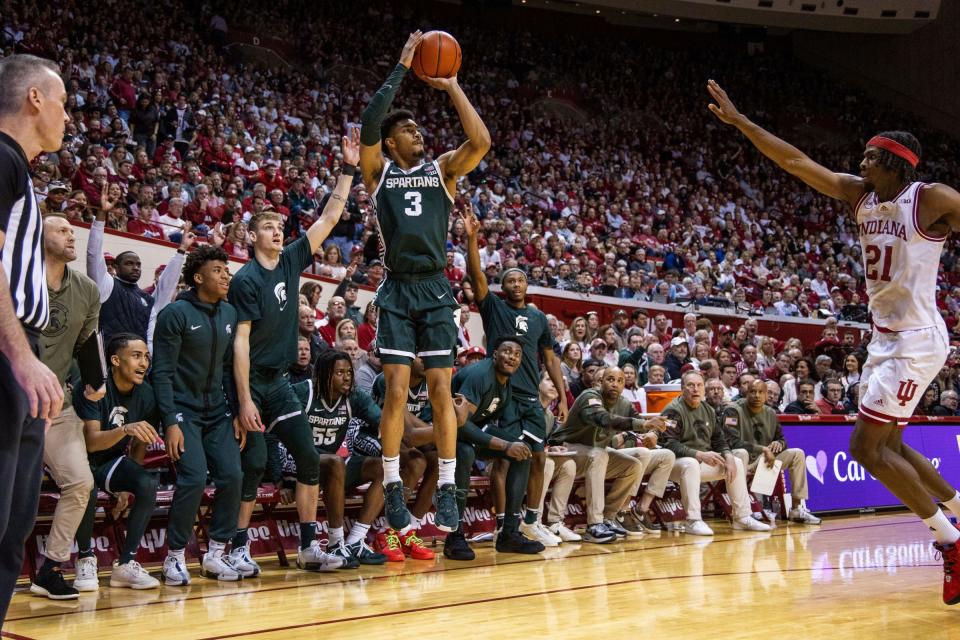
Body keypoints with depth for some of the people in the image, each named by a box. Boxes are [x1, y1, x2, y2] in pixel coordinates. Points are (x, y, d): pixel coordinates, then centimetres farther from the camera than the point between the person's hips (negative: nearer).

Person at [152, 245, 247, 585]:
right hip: (184, 410, -6)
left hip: (218, 412, 6)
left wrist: (237, 413, 6)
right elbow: (163, 372, -11)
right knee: (194, 479, -18)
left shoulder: (229, 314, 7)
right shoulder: (176, 313, -10)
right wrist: (170, 422, -17)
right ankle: (175, 556, -2)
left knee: (232, 477, -5)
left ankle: (215, 554, 9)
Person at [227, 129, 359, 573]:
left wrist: (348, 170, 1)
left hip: (279, 381, 7)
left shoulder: (290, 262, 6)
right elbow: (240, 341, -16)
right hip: (250, 382, -7)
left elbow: (329, 219, 7)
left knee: (309, 458, 1)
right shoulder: (246, 279, -12)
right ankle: (238, 547, 7)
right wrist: (245, 399, -21)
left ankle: (309, 547, 6)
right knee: (253, 463, -6)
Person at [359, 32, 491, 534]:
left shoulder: (442, 169, 10)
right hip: (397, 290, -1)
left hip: (436, 289, 1)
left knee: (441, 392, -1)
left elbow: (481, 141, -7)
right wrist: (402, 68, -7)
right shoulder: (379, 170, 6)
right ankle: (393, 487, 6)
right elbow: (368, 124, -11)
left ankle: (447, 488, 5)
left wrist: (451, 86, -4)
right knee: (396, 392, -4)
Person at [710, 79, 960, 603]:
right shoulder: (859, 194, 6)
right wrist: (739, 120, 1)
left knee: (866, 446, -10)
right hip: (884, 337, 8)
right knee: (888, 445, 13)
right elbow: (796, 161, 4)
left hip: (916, 339, -8)